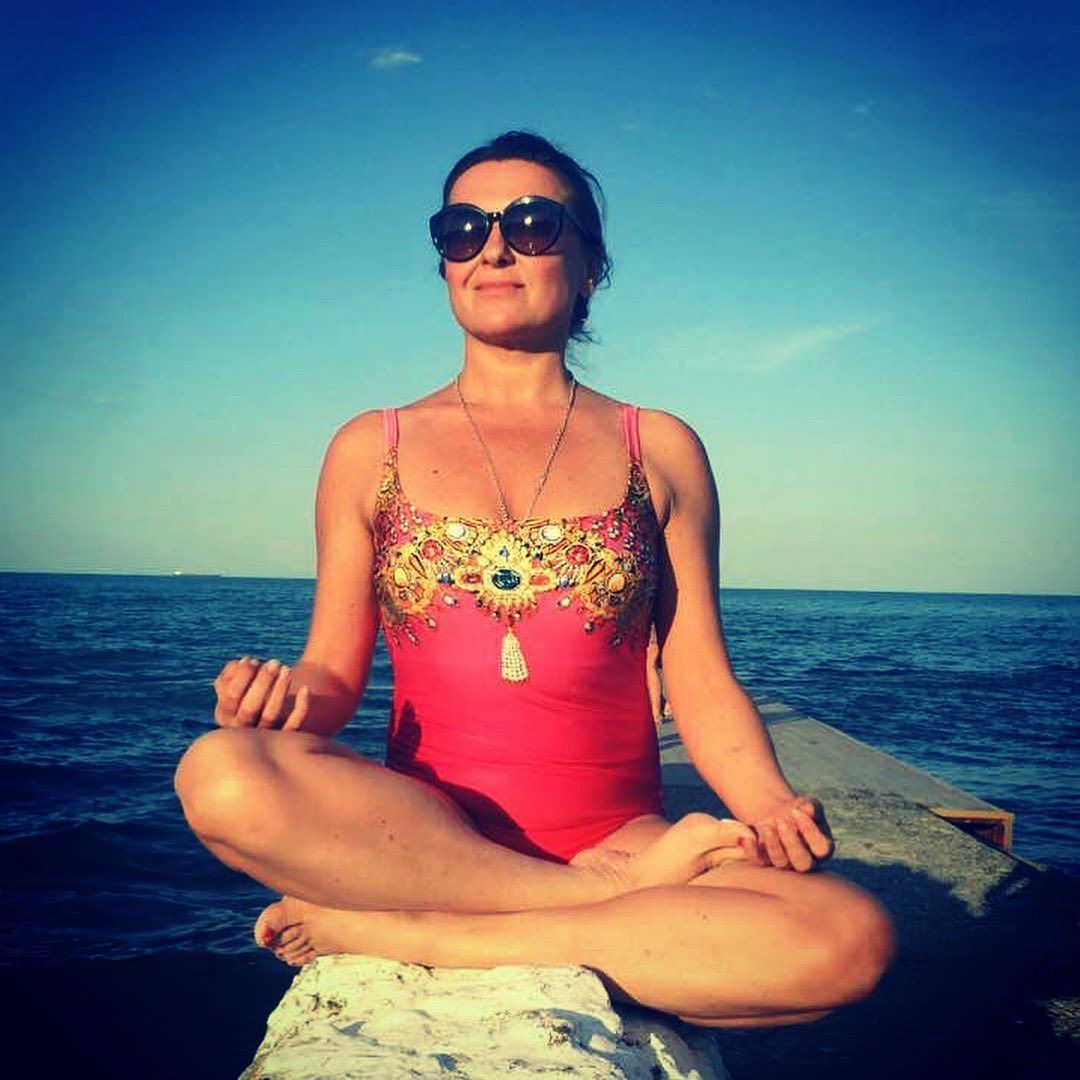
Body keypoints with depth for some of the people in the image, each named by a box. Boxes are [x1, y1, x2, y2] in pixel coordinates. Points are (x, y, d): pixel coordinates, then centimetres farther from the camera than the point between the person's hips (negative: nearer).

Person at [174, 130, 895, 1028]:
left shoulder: (662, 451, 10)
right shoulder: (371, 450, 11)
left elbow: (703, 685, 7)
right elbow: (335, 674, 10)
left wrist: (770, 806, -12)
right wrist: (285, 700, -14)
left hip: (618, 832, 1)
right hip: (421, 830, 0)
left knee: (854, 936, -28)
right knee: (221, 773, -31)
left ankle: (393, 933, -20)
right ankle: (621, 893, -20)